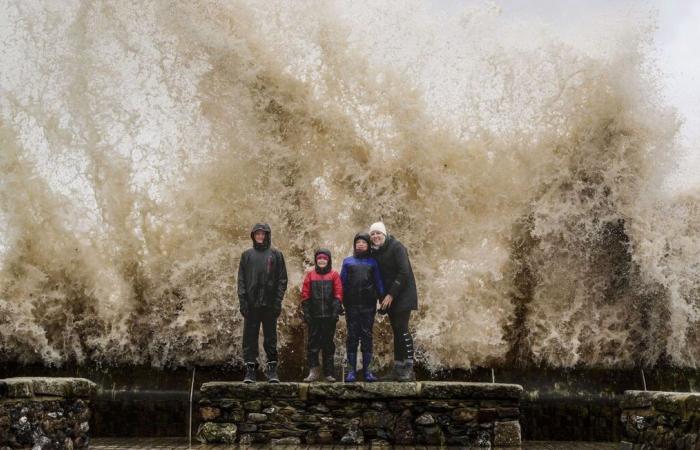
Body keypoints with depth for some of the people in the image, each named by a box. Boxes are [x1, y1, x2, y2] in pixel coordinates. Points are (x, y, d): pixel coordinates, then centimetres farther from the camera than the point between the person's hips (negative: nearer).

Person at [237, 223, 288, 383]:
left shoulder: (276, 255, 7)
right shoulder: (247, 255, 11)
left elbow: (282, 279, 4)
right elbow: (241, 279, 8)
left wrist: (278, 301, -6)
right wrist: (243, 301, -3)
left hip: (270, 304, -1)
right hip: (251, 304, 1)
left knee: (271, 338, 3)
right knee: (250, 338, 1)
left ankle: (272, 370, 7)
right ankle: (250, 369, 4)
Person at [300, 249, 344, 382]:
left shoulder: (334, 275, 6)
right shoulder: (310, 275, 9)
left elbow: (338, 294, 1)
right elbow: (305, 295, 6)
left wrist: (336, 310, -9)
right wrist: (306, 312, -2)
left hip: (329, 316, -1)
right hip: (314, 316, 1)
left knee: (328, 343, 5)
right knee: (313, 343, -3)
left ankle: (328, 373, 9)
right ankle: (313, 371, -1)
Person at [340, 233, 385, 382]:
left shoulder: (372, 262, 12)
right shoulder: (348, 261, 12)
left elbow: (378, 282, 9)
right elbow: (342, 282, 10)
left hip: (369, 305, 0)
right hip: (352, 305, 0)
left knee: (367, 336, 2)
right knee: (352, 336, 1)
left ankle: (367, 371, 5)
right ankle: (351, 371, 3)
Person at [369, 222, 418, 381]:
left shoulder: (396, 247, -11)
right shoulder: (375, 252, 10)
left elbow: (404, 272, -17)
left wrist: (391, 295, -18)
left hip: (403, 295, -7)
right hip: (389, 297, 7)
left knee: (402, 328, -15)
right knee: (396, 330, 8)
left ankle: (409, 367, -15)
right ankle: (398, 368, 10)